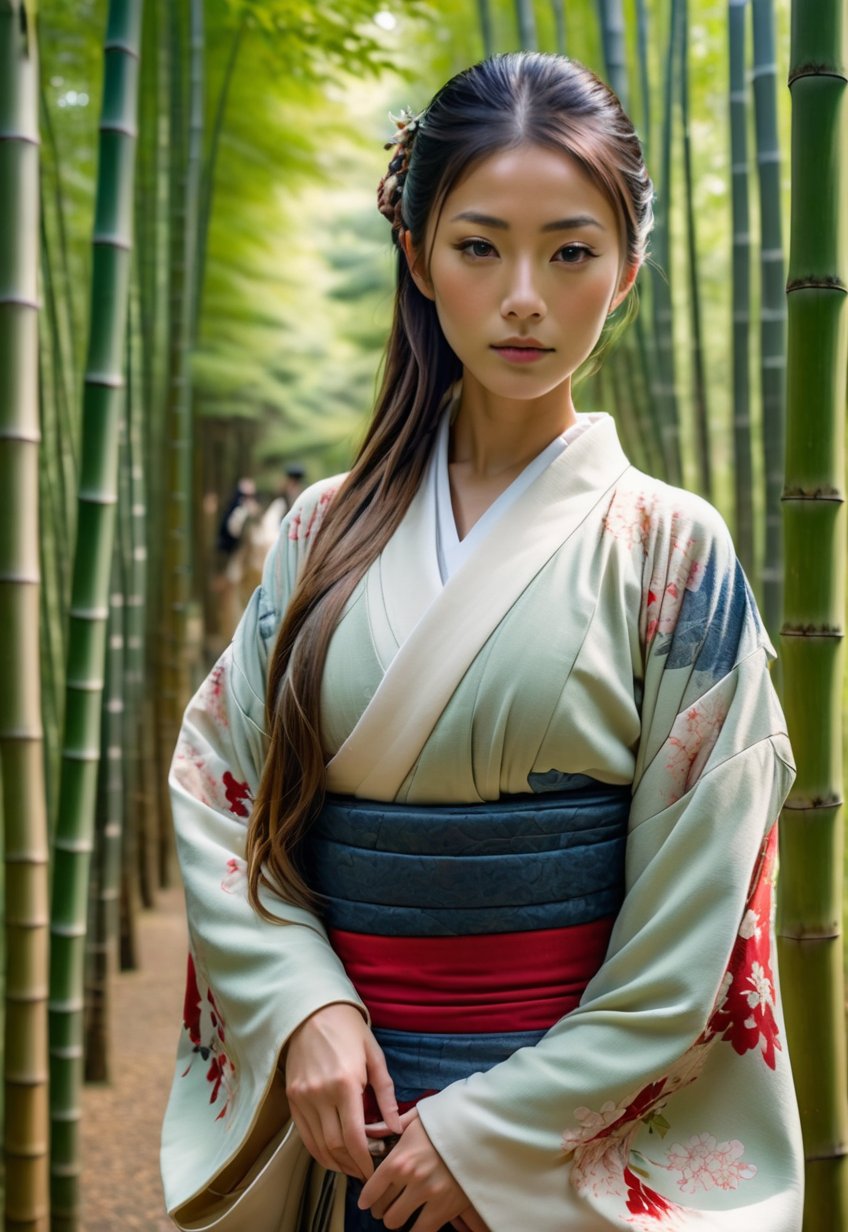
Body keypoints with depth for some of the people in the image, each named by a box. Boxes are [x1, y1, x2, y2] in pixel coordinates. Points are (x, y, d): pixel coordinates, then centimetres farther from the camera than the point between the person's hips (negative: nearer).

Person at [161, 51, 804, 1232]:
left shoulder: (672, 553, -10)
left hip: (573, 1124, -2)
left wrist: (497, 1130, -12)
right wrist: (303, 1004, -14)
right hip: (351, 1104, 3)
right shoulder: (327, 534, -1)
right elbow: (214, 785, 0)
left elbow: (687, 936, -10)